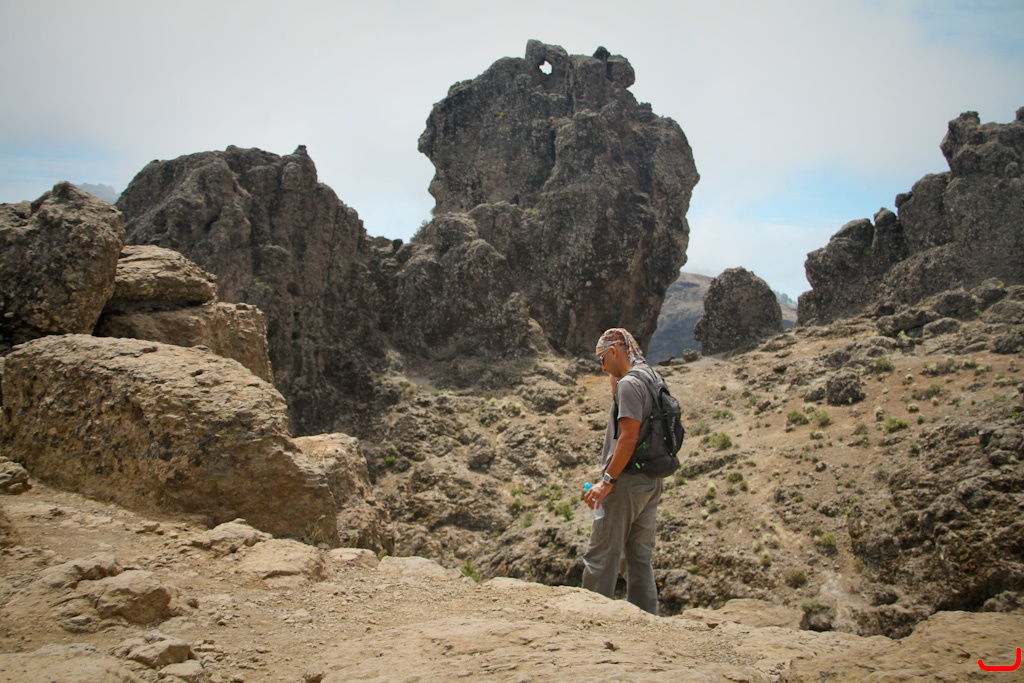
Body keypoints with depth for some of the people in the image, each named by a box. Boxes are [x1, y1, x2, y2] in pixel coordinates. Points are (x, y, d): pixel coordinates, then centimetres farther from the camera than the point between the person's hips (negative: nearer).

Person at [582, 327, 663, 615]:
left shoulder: (629, 383, -14)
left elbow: (629, 437, -22)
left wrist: (607, 480, -20)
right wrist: (615, 389, 15)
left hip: (627, 483, -10)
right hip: (650, 483, 10)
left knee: (601, 556, -2)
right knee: (640, 559, 13)